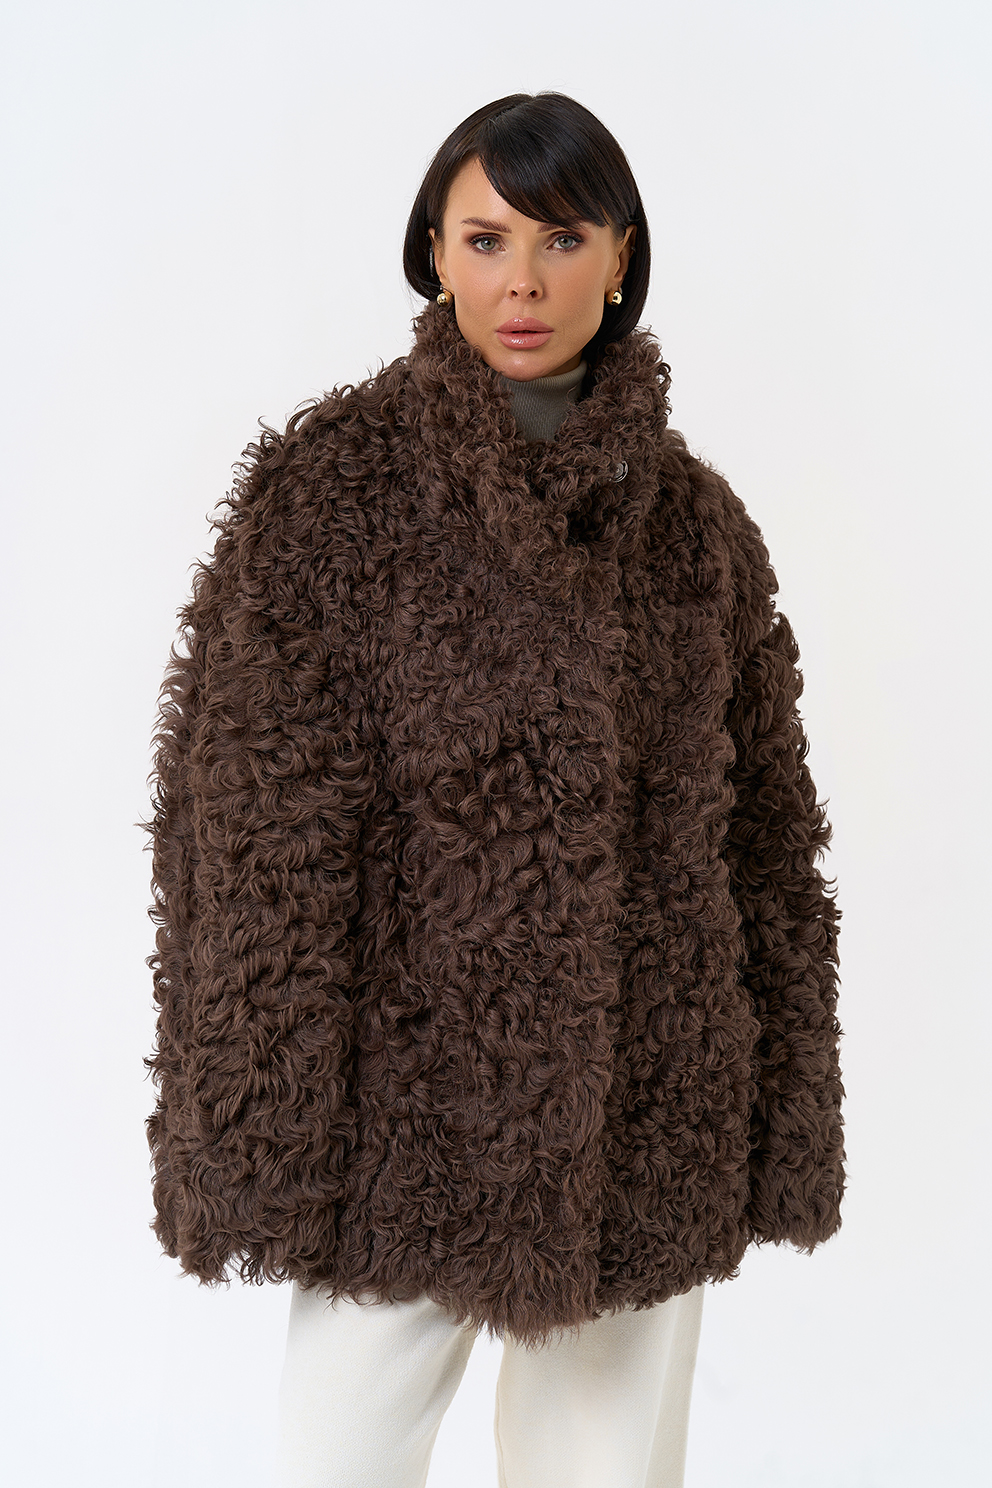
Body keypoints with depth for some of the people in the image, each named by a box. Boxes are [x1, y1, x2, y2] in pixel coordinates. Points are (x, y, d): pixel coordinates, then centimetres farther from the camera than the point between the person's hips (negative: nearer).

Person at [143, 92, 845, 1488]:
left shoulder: (698, 521, 4)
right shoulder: (330, 482, -6)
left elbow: (764, 829, 8)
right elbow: (259, 829, -9)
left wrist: (788, 1125, 8)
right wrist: (264, 1139, -12)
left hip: (654, 1129, 3)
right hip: (414, 1113, -3)